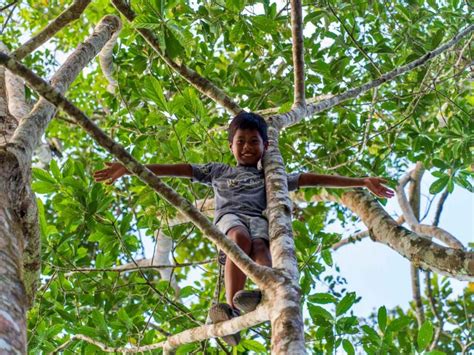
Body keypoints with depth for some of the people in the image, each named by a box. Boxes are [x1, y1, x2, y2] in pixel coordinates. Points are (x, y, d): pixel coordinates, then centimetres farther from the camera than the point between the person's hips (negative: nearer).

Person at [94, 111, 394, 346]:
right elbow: (181, 169, 24)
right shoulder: (218, 171, 32)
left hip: (258, 218, 1)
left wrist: (361, 182, 19)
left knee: (259, 246, -36)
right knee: (241, 238, -38)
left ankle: (269, 292, -68)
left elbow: (312, 178, 25)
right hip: (229, 218, -1)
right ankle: (233, 307, -54)